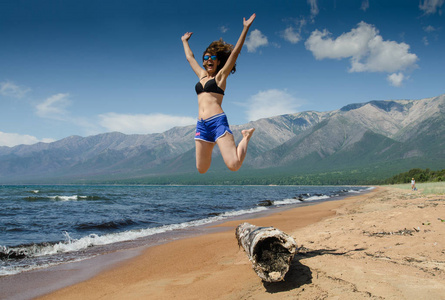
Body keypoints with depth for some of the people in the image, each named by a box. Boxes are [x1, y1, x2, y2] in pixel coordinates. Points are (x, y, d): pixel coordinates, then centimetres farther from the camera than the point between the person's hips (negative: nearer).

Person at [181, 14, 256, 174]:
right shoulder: (202, 75, 22)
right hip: (202, 125, 6)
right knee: (201, 169, 4)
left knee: (234, 165, -19)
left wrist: (245, 28, -3)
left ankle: (246, 137, 10)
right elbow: (190, 57, 37)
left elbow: (234, 53, 0)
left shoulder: (221, 75, 8)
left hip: (218, 121, -6)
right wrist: (184, 41, 49)